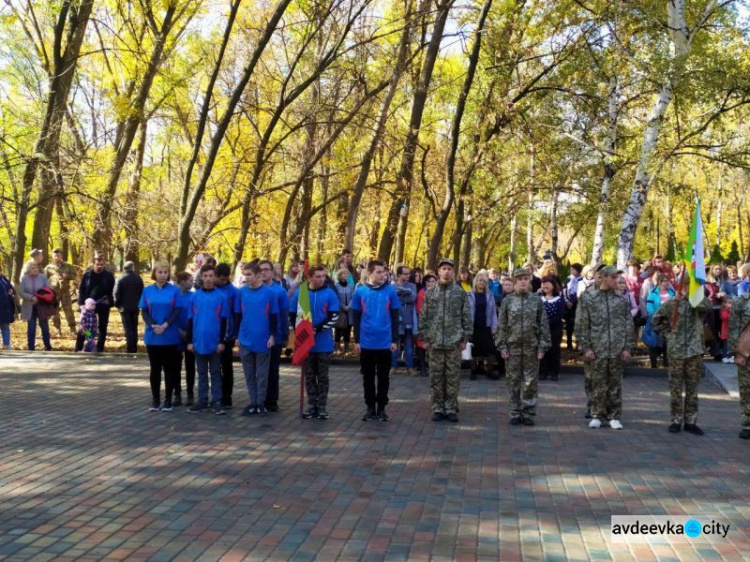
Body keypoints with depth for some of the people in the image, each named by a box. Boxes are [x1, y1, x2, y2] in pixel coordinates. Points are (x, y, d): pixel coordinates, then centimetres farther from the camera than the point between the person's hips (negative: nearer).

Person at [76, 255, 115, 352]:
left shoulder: (109, 276, -1)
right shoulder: (87, 275, 0)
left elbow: (113, 291, 1)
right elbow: (81, 290, 1)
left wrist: (110, 301, -14)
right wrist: (81, 303, -10)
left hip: (103, 306, 0)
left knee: (102, 327, 6)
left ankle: (99, 349, 14)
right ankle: (78, 348, 11)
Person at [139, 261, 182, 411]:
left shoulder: (174, 290, 0)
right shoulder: (147, 290, 6)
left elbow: (177, 312, -4)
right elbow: (144, 312, 3)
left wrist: (165, 325, -18)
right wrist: (153, 325, -15)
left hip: (170, 336, -2)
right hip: (152, 337, 2)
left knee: (169, 369, 3)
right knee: (155, 369, 7)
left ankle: (168, 400, 11)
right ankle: (155, 400, 14)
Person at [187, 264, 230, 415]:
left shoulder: (221, 296, -3)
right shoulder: (195, 296, 4)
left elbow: (224, 320, -2)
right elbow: (190, 319, 6)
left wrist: (222, 341, -7)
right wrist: (189, 341, 2)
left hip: (215, 342, -2)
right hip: (199, 342, 2)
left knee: (215, 373, 6)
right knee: (202, 373, 11)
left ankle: (216, 401, 10)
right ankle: (202, 401, 18)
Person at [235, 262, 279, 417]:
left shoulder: (269, 292, -5)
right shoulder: (241, 292, 3)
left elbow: (274, 316, -1)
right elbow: (237, 315, 10)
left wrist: (272, 335, -5)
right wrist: (237, 336, 7)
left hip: (263, 340, -3)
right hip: (245, 340, 3)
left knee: (262, 374, 6)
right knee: (249, 374, 10)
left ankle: (261, 403, 14)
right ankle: (253, 403, 19)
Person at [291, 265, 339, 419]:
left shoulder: (330, 294, -2)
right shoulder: (300, 293, 4)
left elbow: (333, 317, -10)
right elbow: (293, 316, 5)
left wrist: (316, 329, -17)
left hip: (324, 343, -2)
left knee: (322, 377, 5)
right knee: (309, 376, 9)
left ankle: (322, 407, 12)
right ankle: (312, 405, 17)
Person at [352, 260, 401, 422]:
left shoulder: (390, 291, -1)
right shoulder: (360, 291, -1)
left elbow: (395, 317, 3)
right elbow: (356, 318, 4)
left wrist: (395, 340, -1)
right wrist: (356, 340, 0)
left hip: (385, 343, 0)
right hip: (366, 343, 0)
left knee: (383, 377, 9)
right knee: (368, 377, 10)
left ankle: (381, 408, 19)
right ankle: (370, 408, 20)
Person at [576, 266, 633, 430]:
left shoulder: (621, 300, 7)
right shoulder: (588, 300, 1)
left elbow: (628, 325, 7)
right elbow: (582, 326, 0)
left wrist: (627, 347, 1)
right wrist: (586, 348, -6)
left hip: (617, 350, 2)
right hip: (598, 350, -1)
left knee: (615, 384, 6)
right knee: (599, 384, 4)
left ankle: (614, 416, 15)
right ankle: (597, 415, 14)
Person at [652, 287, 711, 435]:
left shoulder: (700, 303, 4)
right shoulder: (672, 303, 2)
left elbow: (707, 306, -21)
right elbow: (656, 320, 11)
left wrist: (694, 294, -17)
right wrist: (668, 334, 4)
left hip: (696, 351, 1)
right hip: (676, 351, -1)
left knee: (692, 389, 7)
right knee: (676, 388, 4)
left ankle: (690, 421, 15)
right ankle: (676, 421, 13)